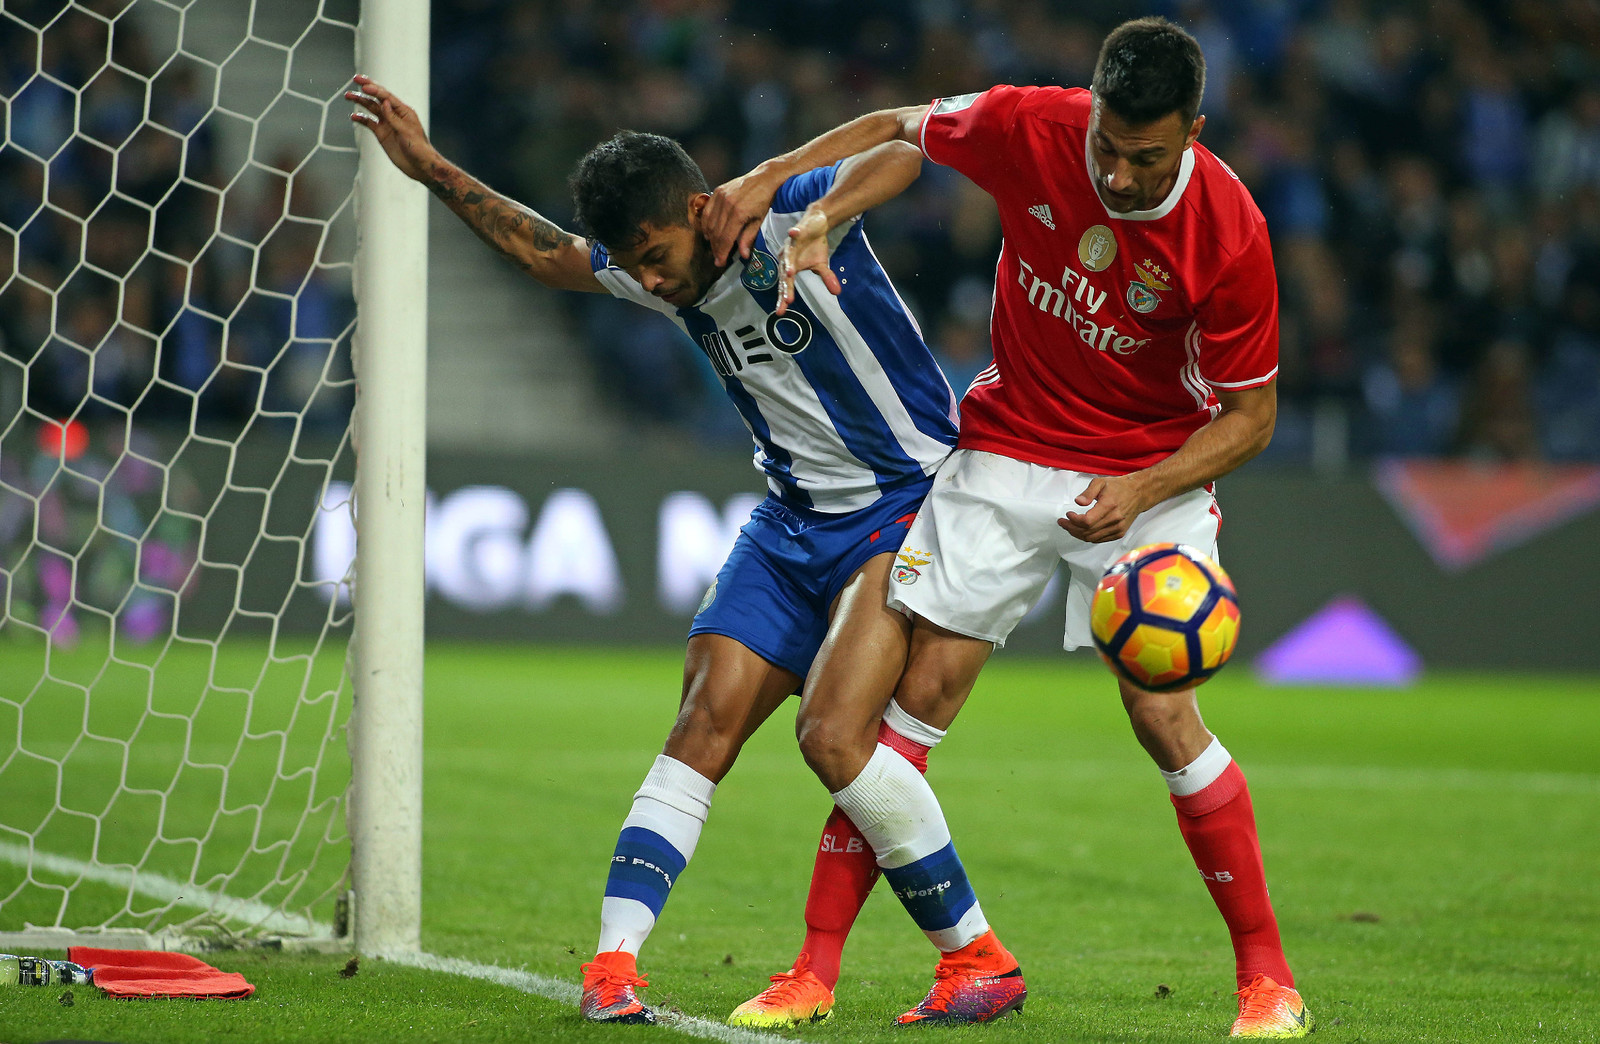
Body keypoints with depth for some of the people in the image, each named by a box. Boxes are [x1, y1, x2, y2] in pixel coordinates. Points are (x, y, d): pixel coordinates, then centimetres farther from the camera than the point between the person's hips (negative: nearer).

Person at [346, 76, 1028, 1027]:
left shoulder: (786, 216, -17)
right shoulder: (661, 272, 4)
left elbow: (900, 158, -32)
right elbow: (548, 256, 22)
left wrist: (820, 223, -48)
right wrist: (434, 172, 18)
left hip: (907, 503, -8)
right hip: (793, 519, 8)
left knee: (834, 733, -21)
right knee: (704, 725, -4)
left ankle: (979, 960, -8)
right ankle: (613, 964, -7)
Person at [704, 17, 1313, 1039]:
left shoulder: (1227, 233, -21)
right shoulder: (1030, 129, -16)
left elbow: (1250, 415, -11)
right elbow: (897, 130, 4)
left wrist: (1141, 492, -25)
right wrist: (771, 179, -10)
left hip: (1149, 474, -2)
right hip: (1009, 449, 2)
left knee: (1163, 715, -14)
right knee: (917, 690, -5)